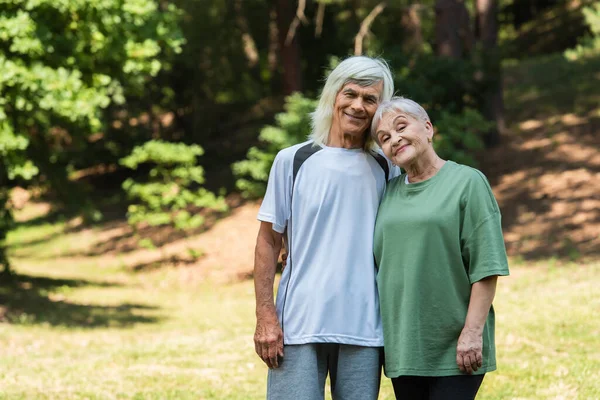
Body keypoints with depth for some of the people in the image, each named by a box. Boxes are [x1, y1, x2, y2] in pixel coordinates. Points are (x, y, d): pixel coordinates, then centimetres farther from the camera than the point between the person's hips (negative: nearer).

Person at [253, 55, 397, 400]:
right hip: (299, 326, -2)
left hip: (364, 329, 2)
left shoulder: (386, 170, 10)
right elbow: (269, 242, 4)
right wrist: (265, 317, -5)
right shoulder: (293, 161, 4)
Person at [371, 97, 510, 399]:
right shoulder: (390, 193, 12)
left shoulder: (467, 182, -3)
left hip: (453, 346, -5)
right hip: (402, 346, 5)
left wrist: (473, 331, -16)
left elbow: (486, 267, -9)